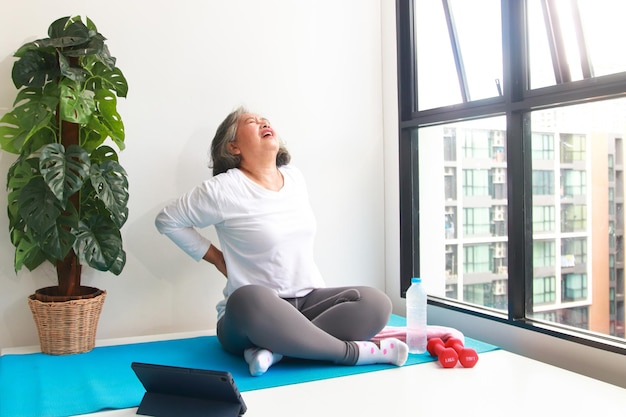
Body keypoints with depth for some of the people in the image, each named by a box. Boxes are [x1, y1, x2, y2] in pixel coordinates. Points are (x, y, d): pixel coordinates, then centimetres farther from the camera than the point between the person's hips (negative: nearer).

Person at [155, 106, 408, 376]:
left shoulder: (295, 177, 10)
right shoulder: (222, 189, -8)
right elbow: (167, 220, 3)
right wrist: (217, 259, 0)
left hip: (307, 301, 5)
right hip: (252, 314, -5)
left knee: (376, 303, -18)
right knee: (248, 299, -39)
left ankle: (275, 349, -25)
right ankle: (352, 351, -27)